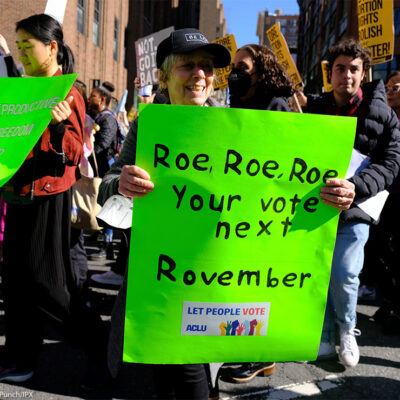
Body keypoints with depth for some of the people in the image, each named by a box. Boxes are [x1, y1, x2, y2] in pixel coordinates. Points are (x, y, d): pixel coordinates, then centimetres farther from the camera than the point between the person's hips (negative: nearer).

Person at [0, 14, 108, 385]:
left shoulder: (66, 94, -11)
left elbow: (74, 154, -16)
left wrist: (59, 126, -33)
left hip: (47, 196, -8)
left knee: (46, 280, -2)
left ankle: (97, 343, 18)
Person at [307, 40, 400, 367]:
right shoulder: (315, 109, 7)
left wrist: (354, 187, -27)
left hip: (355, 209, -3)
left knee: (344, 275, -13)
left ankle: (348, 330, 20)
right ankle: (325, 340, 28)